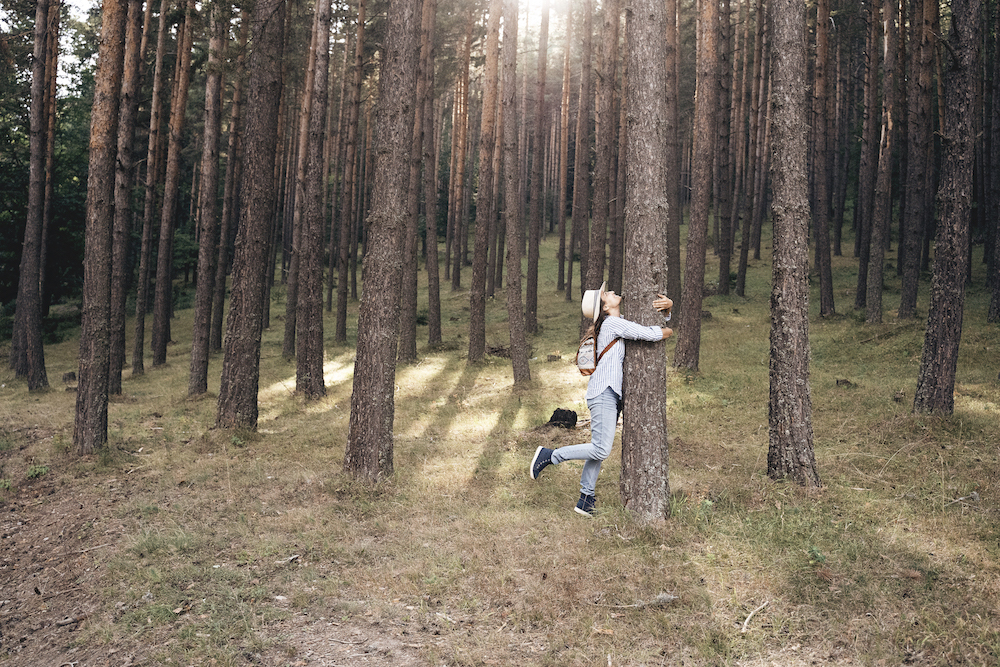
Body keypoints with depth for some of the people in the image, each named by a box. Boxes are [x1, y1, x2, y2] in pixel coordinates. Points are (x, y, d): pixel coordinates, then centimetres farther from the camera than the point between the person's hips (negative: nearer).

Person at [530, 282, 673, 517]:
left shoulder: (621, 322, 18)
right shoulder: (613, 323, -10)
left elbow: (660, 324, 24)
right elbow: (650, 334, -19)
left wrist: (667, 308, 4)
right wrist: (665, 332, 2)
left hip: (612, 394, 10)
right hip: (604, 392, -10)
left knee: (599, 449, 11)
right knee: (601, 450, -12)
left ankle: (585, 499, 17)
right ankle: (549, 455, 0)